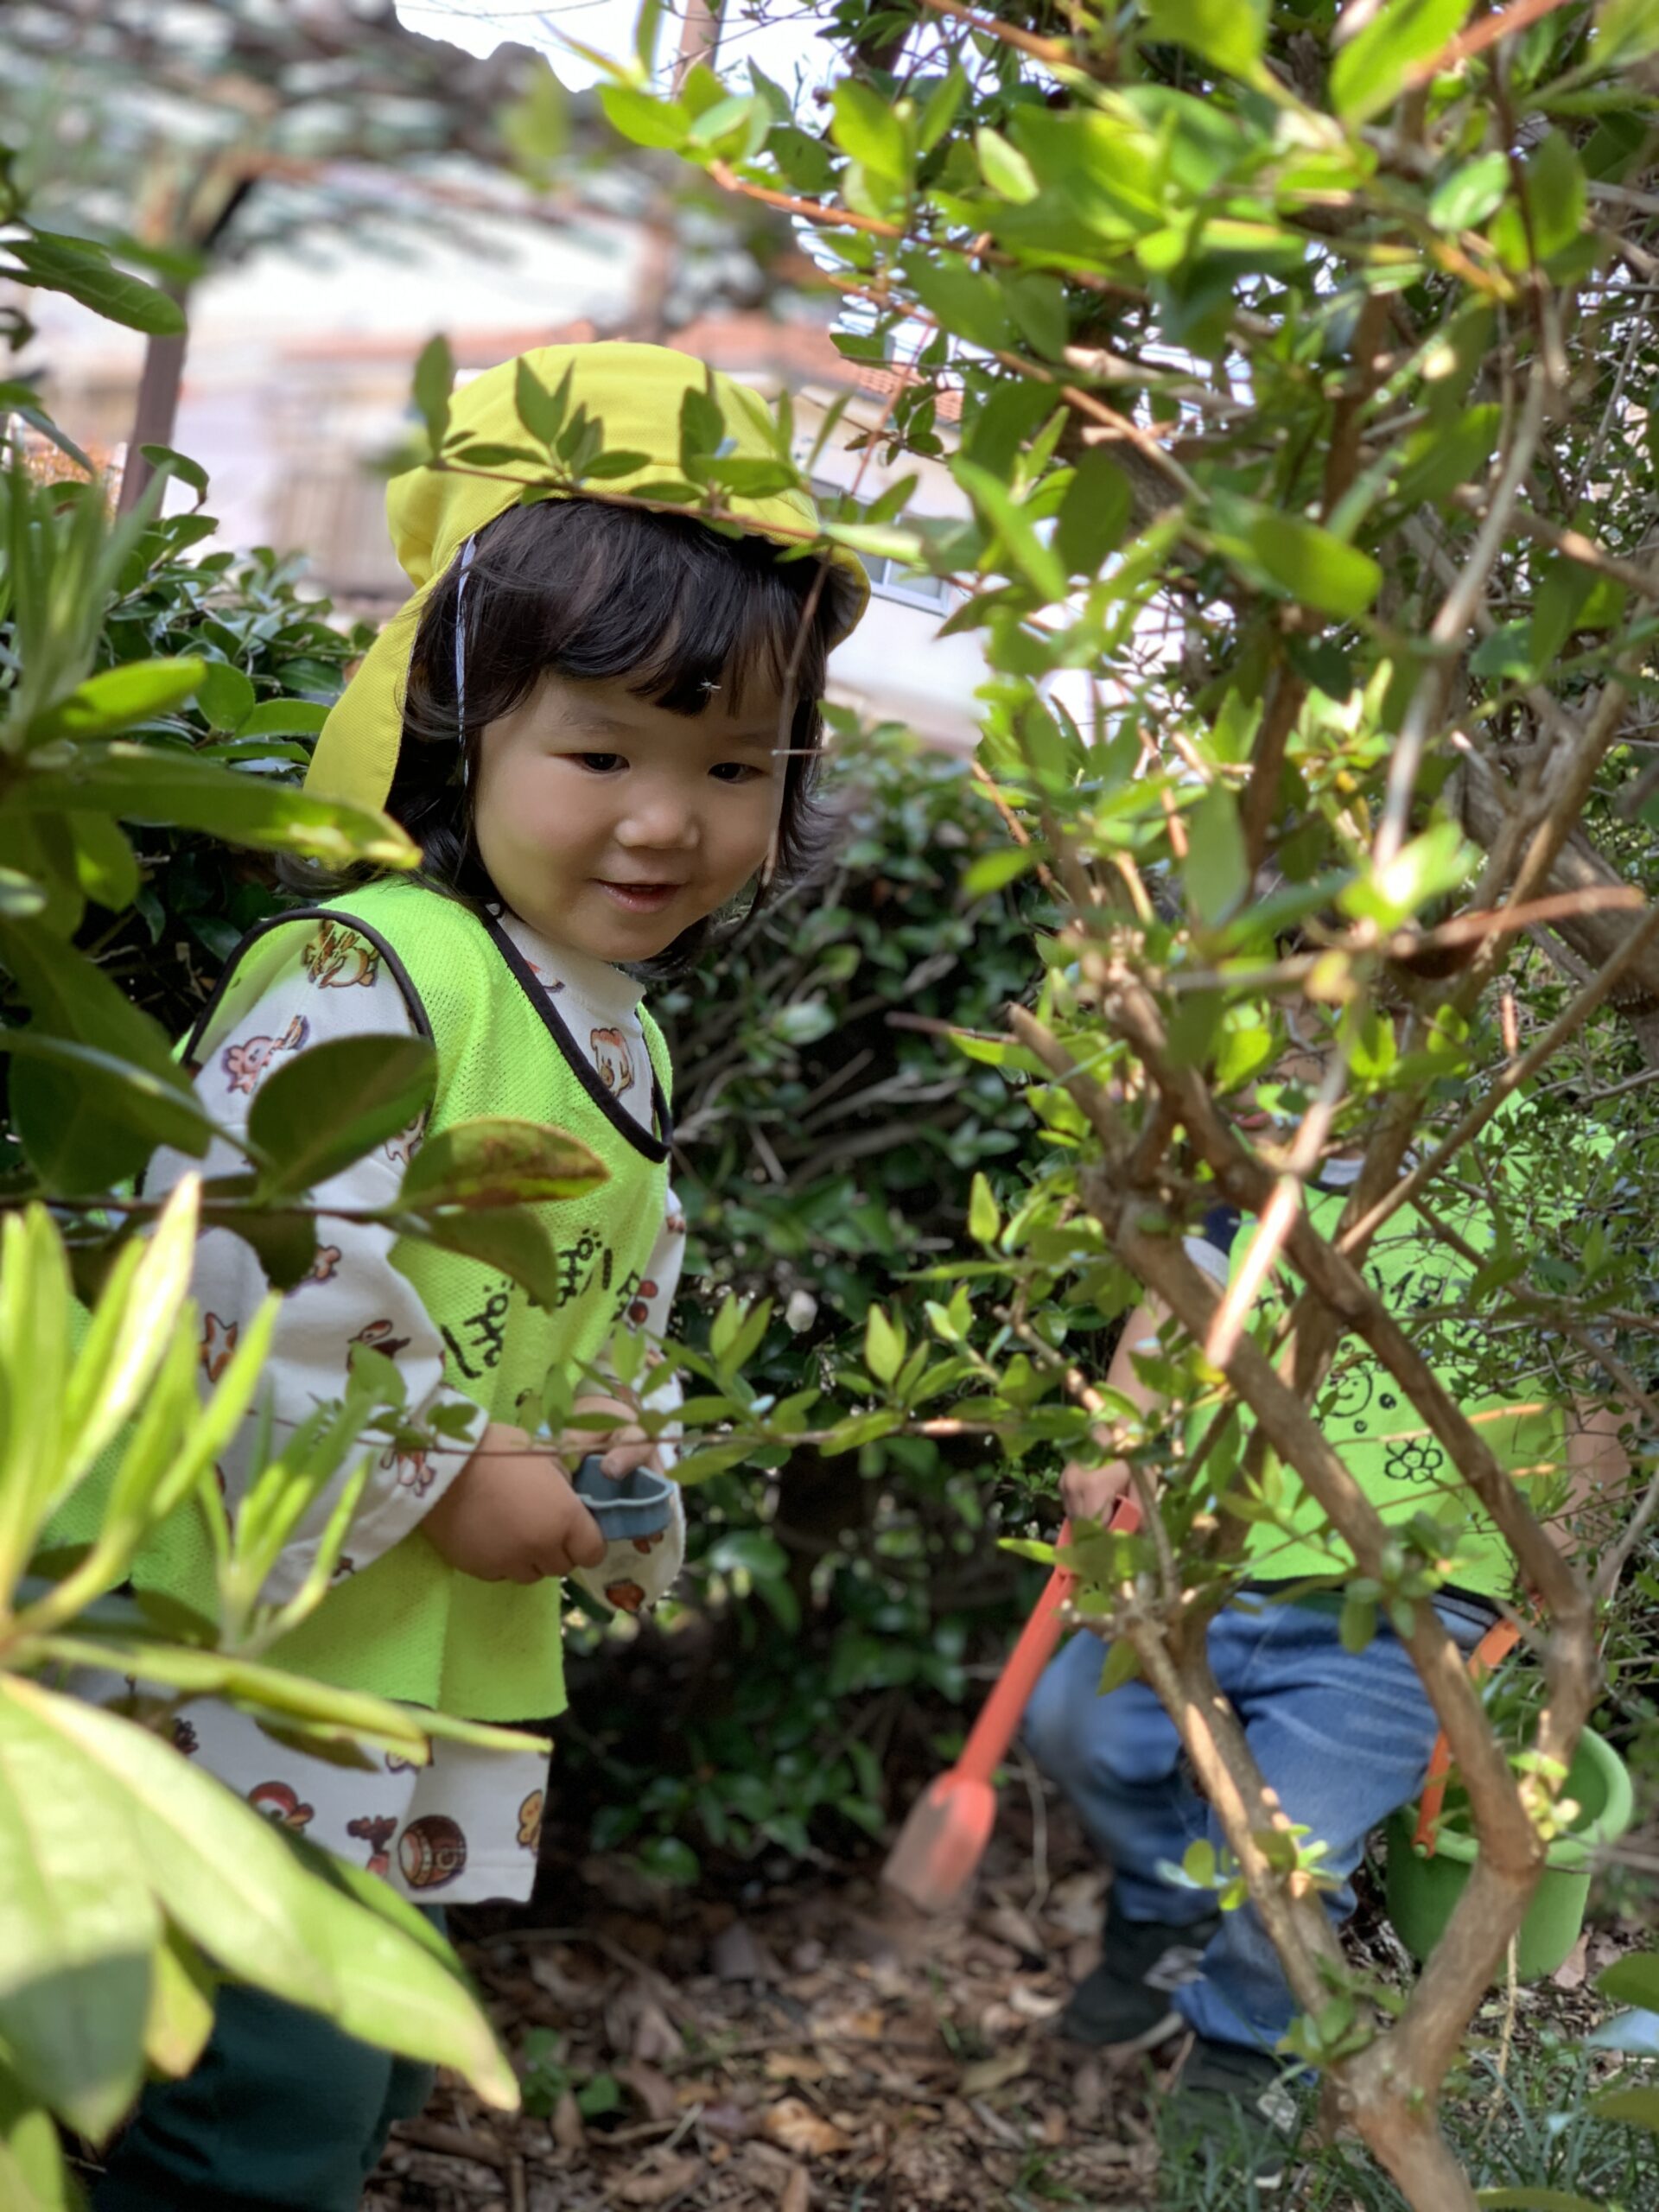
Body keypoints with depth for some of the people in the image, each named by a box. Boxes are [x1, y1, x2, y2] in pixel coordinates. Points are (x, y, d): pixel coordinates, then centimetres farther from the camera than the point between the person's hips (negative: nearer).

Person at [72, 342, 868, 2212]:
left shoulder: (619, 1039, 12)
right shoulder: (365, 978, -19)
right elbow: (243, 1269, -27)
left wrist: (617, 1473, 9)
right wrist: (436, 1476, -19)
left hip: (456, 1673, 9)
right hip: (256, 1643, -9)